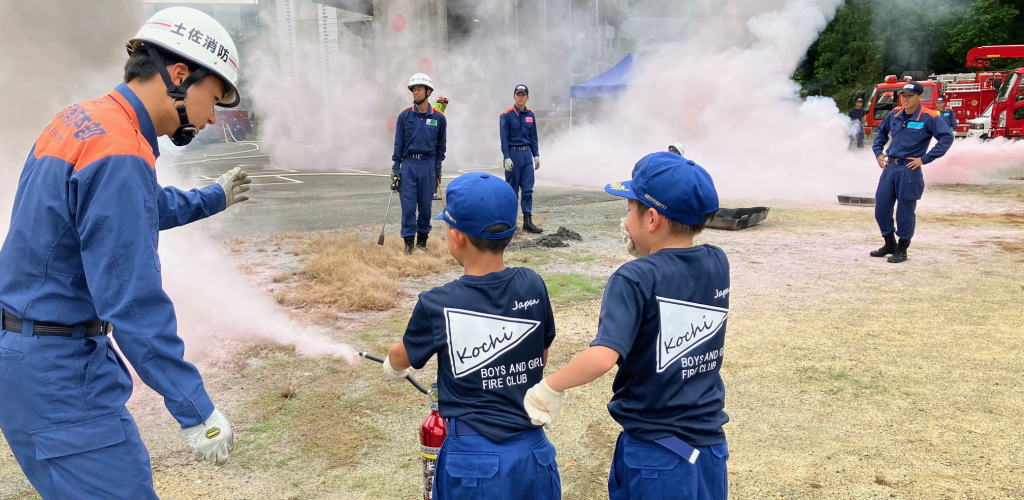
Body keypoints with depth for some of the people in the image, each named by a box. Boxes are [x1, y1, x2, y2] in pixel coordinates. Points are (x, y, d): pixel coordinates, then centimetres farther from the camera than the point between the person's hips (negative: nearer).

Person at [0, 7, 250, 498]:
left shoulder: (83, 118, 5)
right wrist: (197, 411, -21)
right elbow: (134, 303, -26)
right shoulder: (121, 155, -24)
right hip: (57, 369, -10)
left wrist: (211, 199, 32)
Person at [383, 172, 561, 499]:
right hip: (533, 453, 3)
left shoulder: (437, 306, -13)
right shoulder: (532, 287, -7)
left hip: (473, 460, -3)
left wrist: (391, 366, 30)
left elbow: (401, 358, 7)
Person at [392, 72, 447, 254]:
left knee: (425, 205, 6)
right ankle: (409, 242, 6)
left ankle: (422, 240, 19)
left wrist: (437, 169, 9)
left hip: (428, 165, 1)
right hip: (408, 165, -1)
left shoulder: (439, 118, 3)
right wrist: (395, 168, -1)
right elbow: (398, 144, 4)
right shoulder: (405, 115, 1)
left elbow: (441, 145, 11)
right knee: (408, 205, -2)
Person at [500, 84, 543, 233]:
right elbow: (504, 138, -8)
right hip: (513, 154, -5)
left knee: (528, 189, 2)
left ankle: (528, 221, 5)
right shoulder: (506, 115, -5)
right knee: (512, 190, 1)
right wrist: (507, 158, -15)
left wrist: (536, 155, 10)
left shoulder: (530, 115, 11)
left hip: (527, 154, 5)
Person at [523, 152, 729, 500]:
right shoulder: (718, 265, -3)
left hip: (654, 455, -5)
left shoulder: (636, 278, -20)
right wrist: (643, 253, 3)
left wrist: (550, 387, -19)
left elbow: (603, 357, -32)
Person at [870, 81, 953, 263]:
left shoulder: (929, 117, -7)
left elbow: (946, 138, -12)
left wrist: (924, 159, -14)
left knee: (905, 211, 2)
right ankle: (890, 244, 26)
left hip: (909, 169, -5)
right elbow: (881, 132, 26)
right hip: (889, 166, 6)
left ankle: (902, 250, 15)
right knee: (881, 207, 8)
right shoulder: (894, 114, 9)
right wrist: (878, 153, 15)